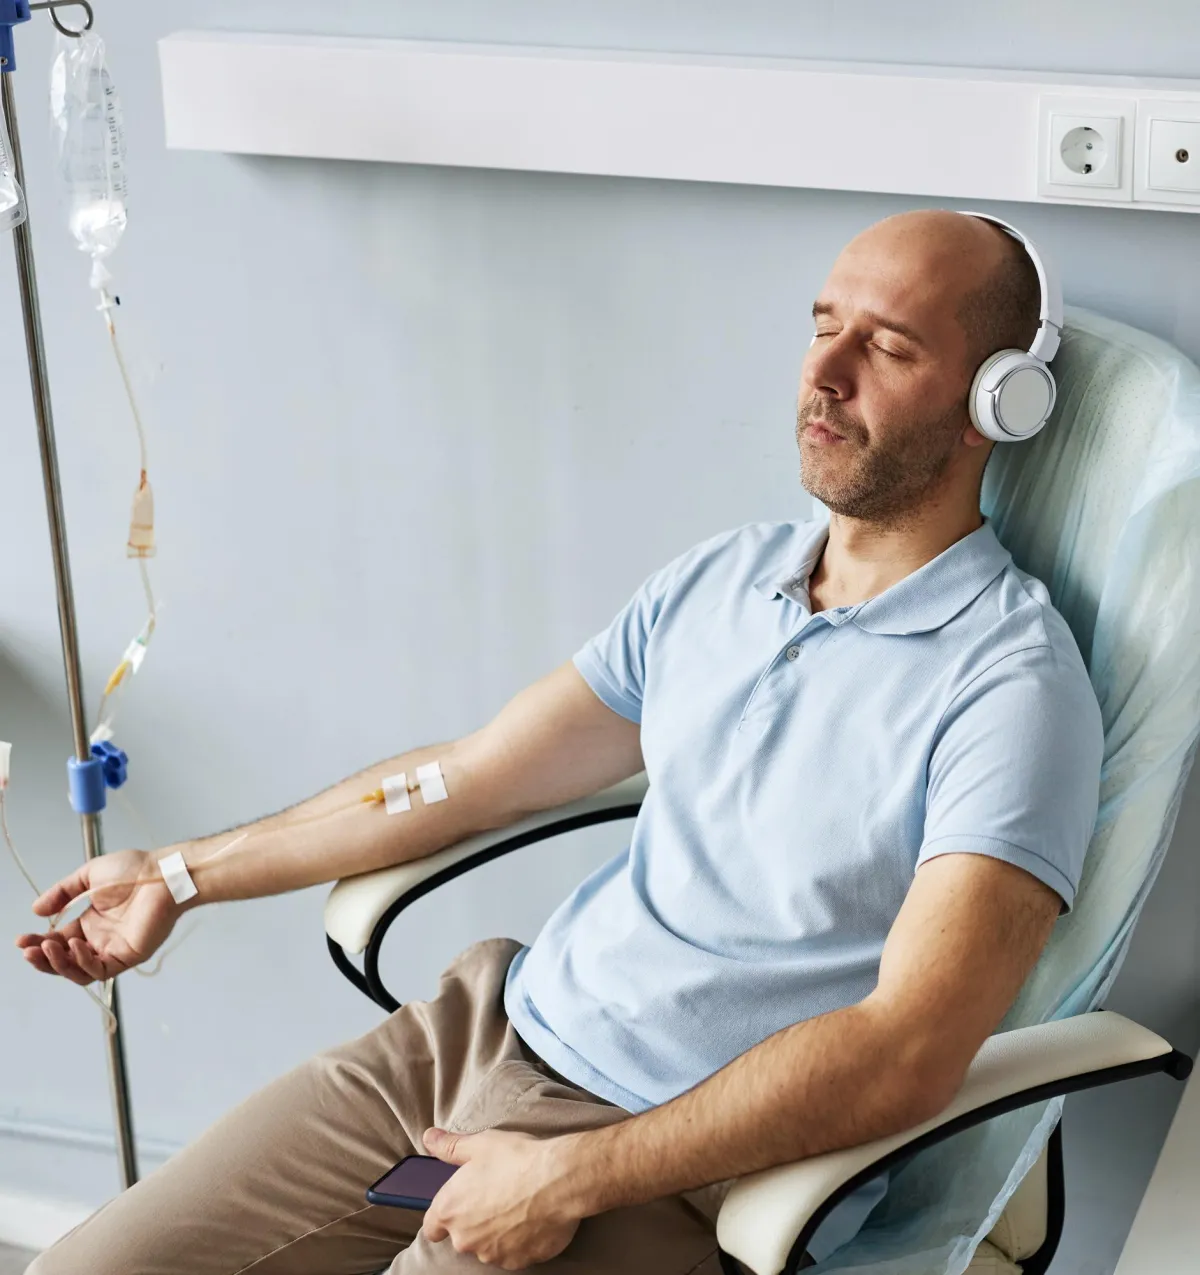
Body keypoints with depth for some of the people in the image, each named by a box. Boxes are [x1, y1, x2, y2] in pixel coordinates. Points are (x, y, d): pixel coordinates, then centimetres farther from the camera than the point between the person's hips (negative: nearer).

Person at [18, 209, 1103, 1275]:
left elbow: (904, 1056, -22)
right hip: (484, 1032, 6)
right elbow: (474, 775, 16)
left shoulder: (1010, 683, -13)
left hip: (678, 1184, -6)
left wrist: (568, 1179, -21)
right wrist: (189, 874, 20)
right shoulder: (719, 577, 10)